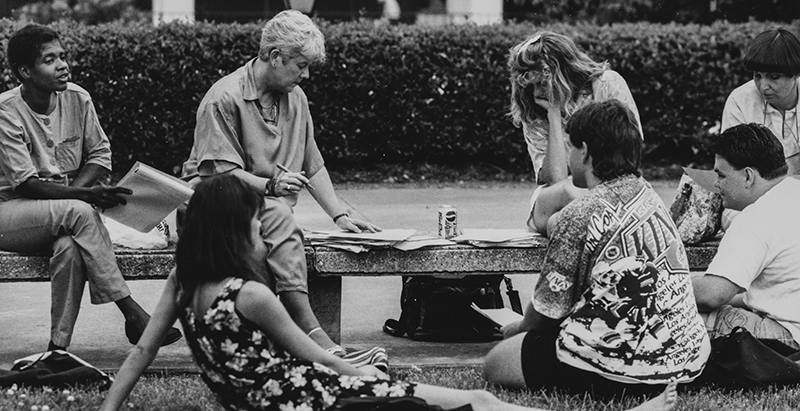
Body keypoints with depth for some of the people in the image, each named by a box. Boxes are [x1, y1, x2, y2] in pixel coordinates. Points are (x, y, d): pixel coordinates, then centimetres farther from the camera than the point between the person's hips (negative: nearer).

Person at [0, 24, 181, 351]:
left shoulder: (77, 99, -1)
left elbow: (100, 154, 7)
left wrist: (74, 192, -13)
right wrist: (86, 195, -29)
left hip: (63, 213, 4)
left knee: (71, 247, -33)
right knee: (79, 212, -33)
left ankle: (59, 349, -29)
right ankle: (131, 312, -31)